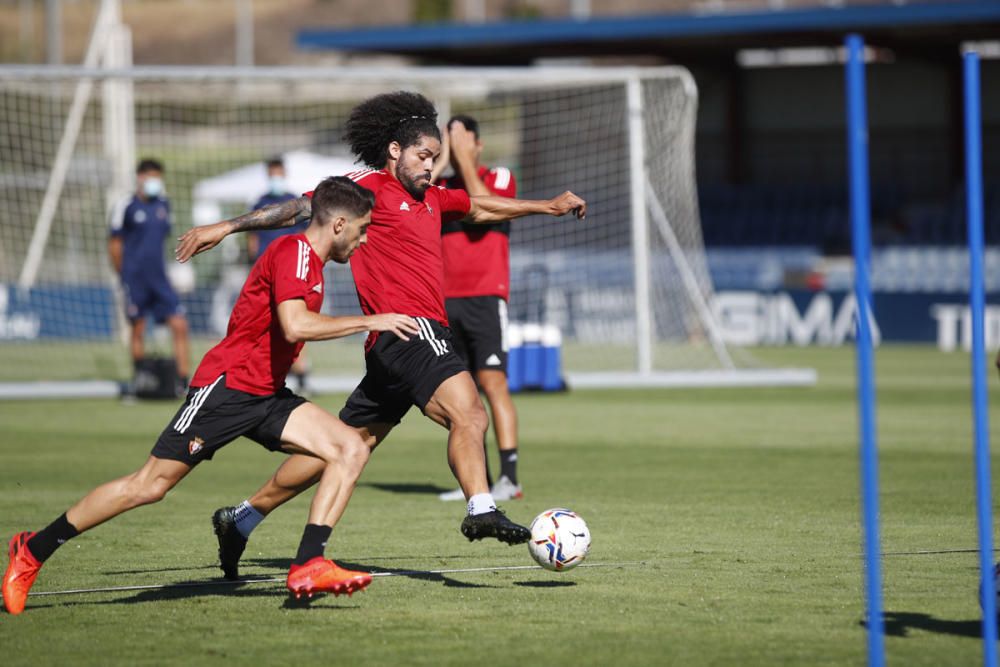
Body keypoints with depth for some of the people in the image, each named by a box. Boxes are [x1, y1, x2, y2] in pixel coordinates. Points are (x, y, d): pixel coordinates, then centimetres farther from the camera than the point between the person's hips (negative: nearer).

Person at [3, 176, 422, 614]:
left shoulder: (309, 259, 14)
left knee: (351, 450, -10)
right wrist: (369, 322, -24)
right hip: (226, 385, -9)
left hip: (266, 396, 9)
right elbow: (295, 326, -29)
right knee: (150, 485, -7)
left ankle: (308, 566, -17)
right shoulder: (293, 252, -15)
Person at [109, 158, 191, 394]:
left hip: (159, 277, 4)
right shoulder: (126, 207, -5)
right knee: (137, 331, 1)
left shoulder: (163, 204, 10)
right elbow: (114, 244, -1)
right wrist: (125, 274, 4)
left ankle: (183, 382, -5)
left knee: (179, 325, -6)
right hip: (135, 279, -4)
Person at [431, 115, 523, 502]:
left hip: (486, 298, -5)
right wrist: (439, 162, -5)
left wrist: (464, 160, -13)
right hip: (447, 301, 5)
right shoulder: (440, 187, 14)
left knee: (493, 382, -13)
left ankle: (509, 478, -16)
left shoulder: (500, 178, 2)